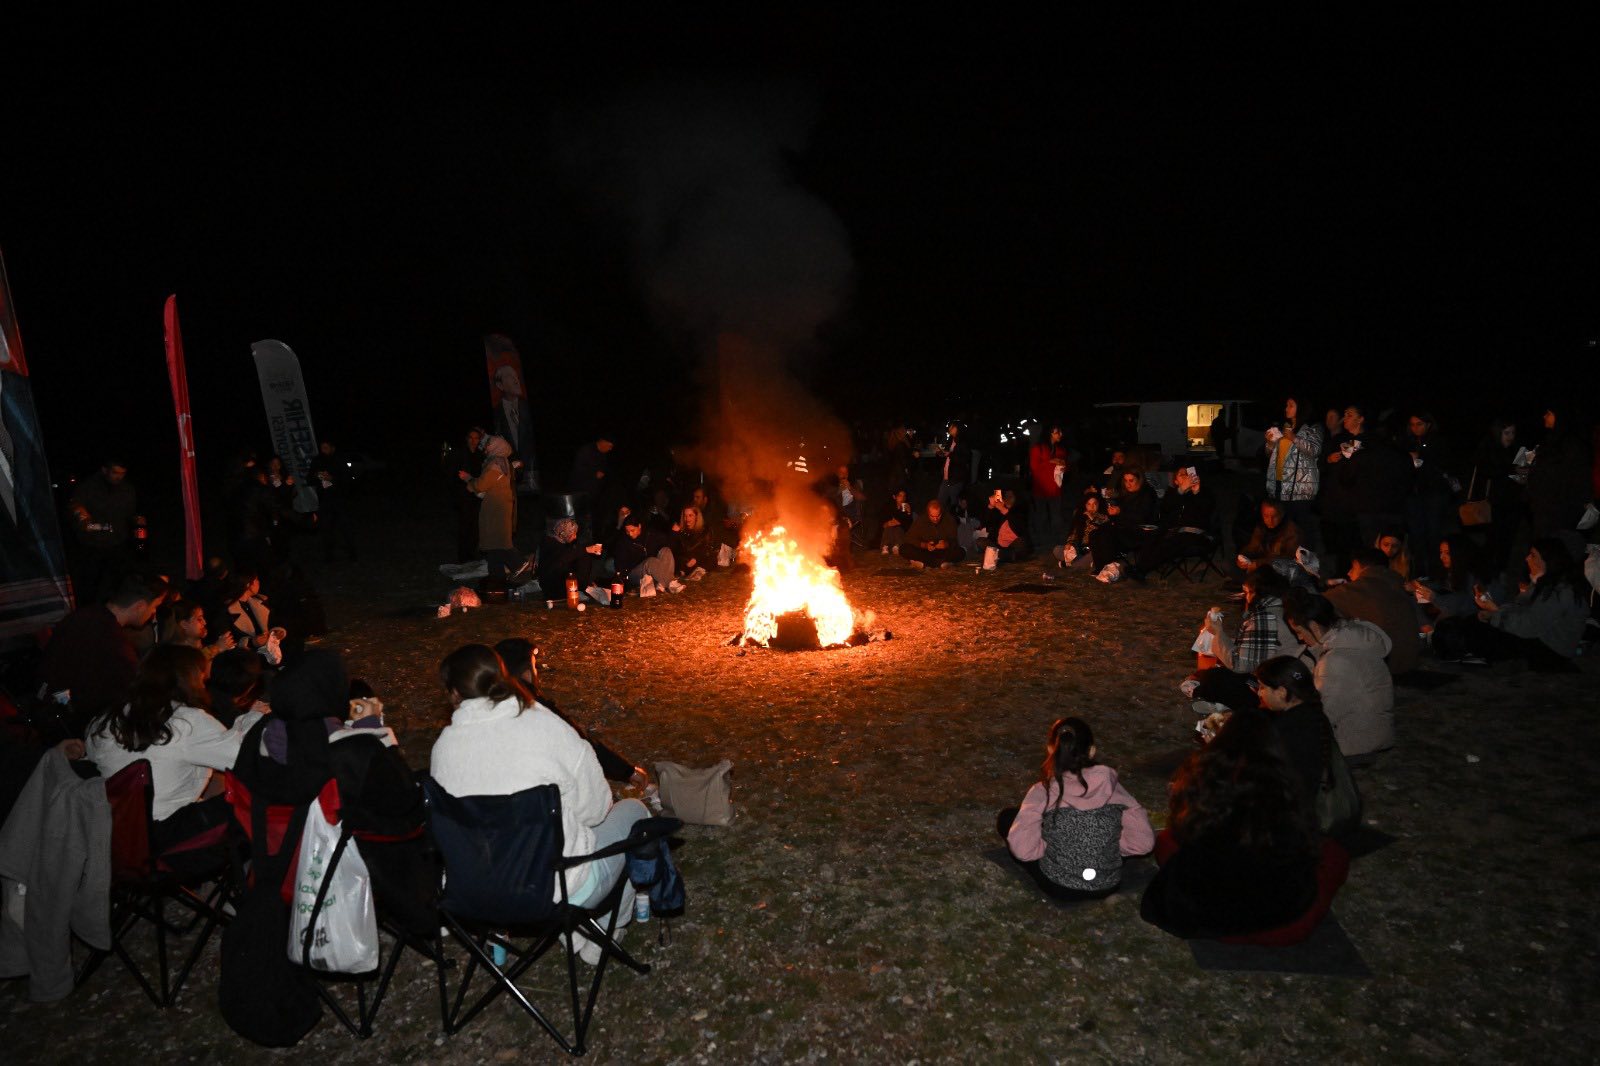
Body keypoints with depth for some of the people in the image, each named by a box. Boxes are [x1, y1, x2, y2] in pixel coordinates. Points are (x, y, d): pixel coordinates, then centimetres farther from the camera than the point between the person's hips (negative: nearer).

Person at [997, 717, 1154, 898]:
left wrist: (1048, 847, -5)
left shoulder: (1043, 791, -19)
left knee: (1007, 817, 14)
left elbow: (1022, 850, -26)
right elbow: (1145, 841, -11)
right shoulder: (1111, 784, -12)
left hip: (1059, 887, -3)